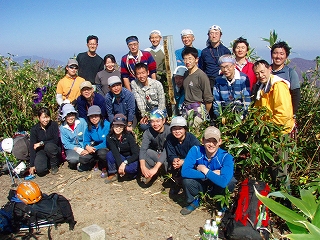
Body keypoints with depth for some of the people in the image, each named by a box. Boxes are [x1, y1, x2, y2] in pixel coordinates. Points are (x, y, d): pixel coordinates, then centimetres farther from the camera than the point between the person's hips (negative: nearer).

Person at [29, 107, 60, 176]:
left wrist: (42, 143, -20)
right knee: (40, 170, -25)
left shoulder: (54, 125, -8)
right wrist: (32, 165, -14)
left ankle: (54, 165, -10)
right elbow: (32, 147, -10)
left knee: (49, 146, -35)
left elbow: (56, 140, -13)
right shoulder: (34, 129, -6)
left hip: (54, 151, 0)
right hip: (41, 152, 1)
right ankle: (47, 164, 11)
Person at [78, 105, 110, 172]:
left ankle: (104, 166, -3)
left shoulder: (107, 125, -17)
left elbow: (106, 143, -19)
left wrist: (94, 148, -25)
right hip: (95, 149, 4)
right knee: (82, 159, -20)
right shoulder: (89, 128, 1)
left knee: (102, 153, -38)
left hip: (106, 148, -4)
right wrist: (87, 147, -17)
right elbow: (86, 141, 7)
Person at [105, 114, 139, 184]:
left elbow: (136, 154, -23)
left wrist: (124, 163, -34)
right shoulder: (110, 137, -12)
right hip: (120, 159, 3)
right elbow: (115, 152, -24)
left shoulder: (128, 136, -21)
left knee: (132, 167, -36)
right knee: (110, 154, -26)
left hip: (131, 159, -3)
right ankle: (112, 175, -9)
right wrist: (120, 164, -38)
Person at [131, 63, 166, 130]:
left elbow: (162, 102, -11)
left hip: (158, 108, -2)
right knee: (143, 126, -21)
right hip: (146, 110, 2)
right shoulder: (134, 84, -10)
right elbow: (139, 100, -13)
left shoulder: (157, 84, -15)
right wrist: (144, 115, -20)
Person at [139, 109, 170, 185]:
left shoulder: (169, 131, -25)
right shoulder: (148, 132, -14)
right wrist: (143, 167, -44)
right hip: (155, 155, 3)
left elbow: (166, 151, -34)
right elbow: (142, 149, -26)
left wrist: (155, 168, -44)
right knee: (145, 152, -26)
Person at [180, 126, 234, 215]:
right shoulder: (196, 150, -21)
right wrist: (213, 174, -32)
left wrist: (205, 170, -29)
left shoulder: (226, 157, -26)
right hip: (200, 185, 1)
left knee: (230, 182, -32)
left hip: (217, 188, -1)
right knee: (187, 179, -29)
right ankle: (194, 201, 4)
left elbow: (223, 182, -40)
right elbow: (184, 172, -34)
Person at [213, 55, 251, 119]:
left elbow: (247, 101, -6)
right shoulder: (218, 80, 4)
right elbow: (216, 100, 9)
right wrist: (218, 116, -2)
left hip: (240, 113, -3)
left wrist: (241, 116, -14)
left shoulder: (243, 79, -6)